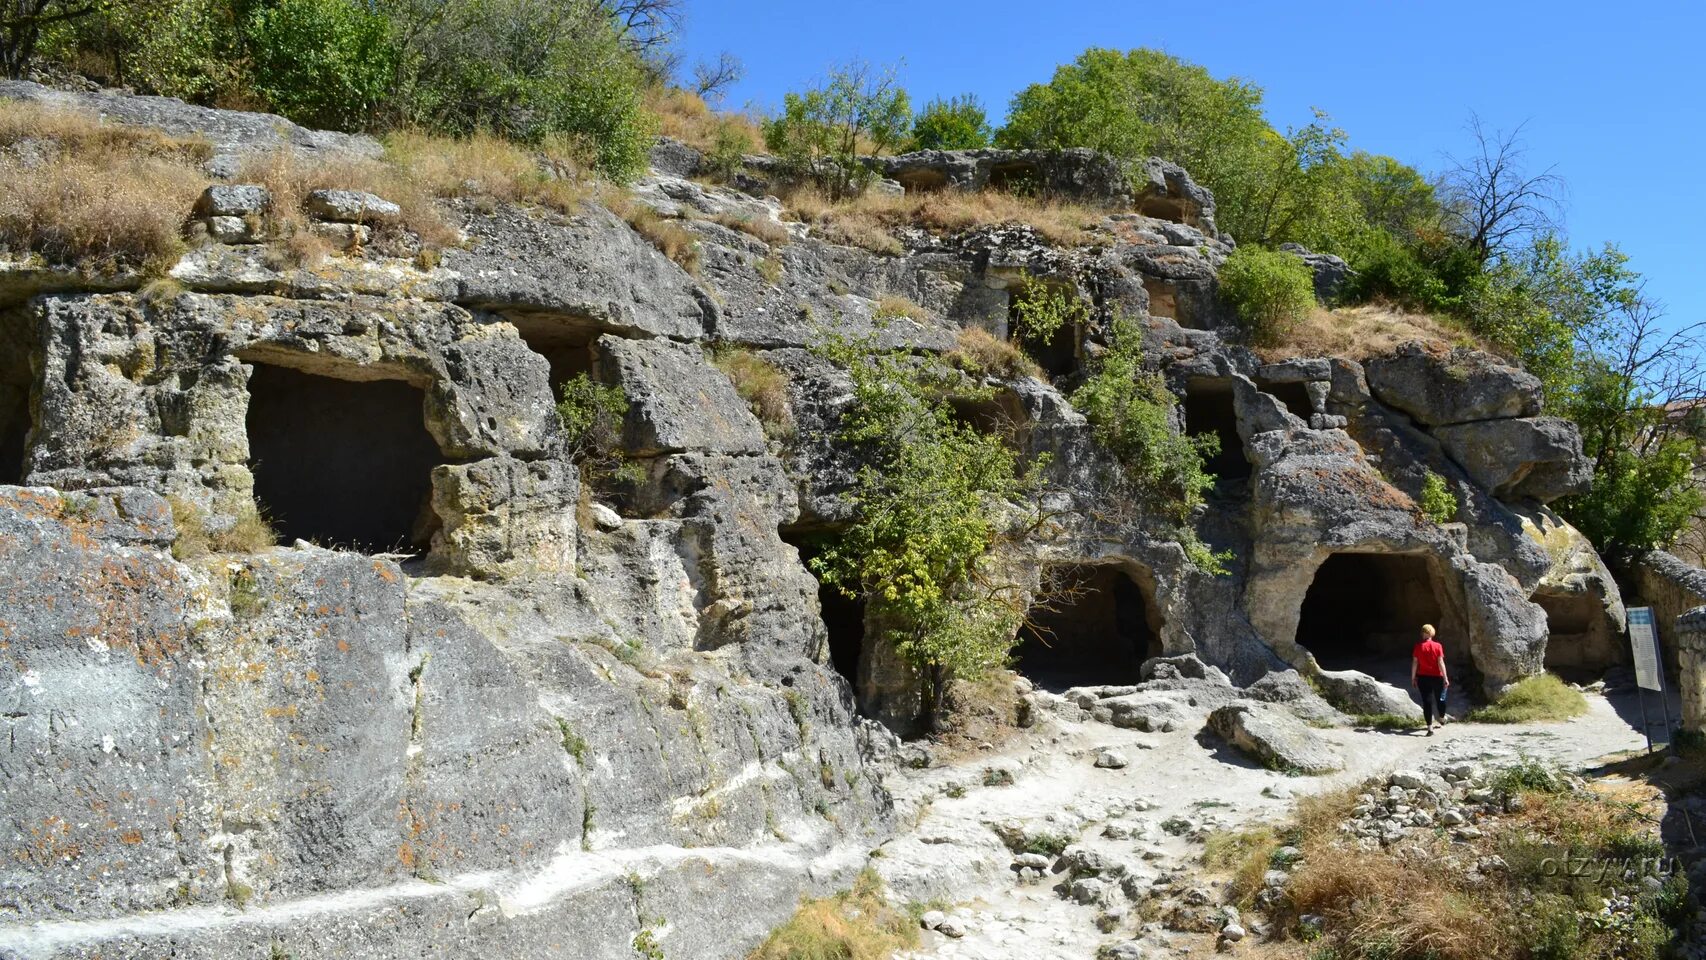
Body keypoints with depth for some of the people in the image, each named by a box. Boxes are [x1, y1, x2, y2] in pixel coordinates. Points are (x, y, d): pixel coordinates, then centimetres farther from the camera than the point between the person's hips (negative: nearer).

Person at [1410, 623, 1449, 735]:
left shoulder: (1418, 647, -5)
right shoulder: (1437, 646, -7)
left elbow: (1414, 663, -4)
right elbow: (1441, 663, -9)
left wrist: (1413, 678, 5)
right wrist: (1445, 678, -6)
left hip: (1423, 678, 0)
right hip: (1437, 677, 0)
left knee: (1427, 701, 0)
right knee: (1440, 698, 22)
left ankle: (1430, 728, -6)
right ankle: (1442, 719, 45)